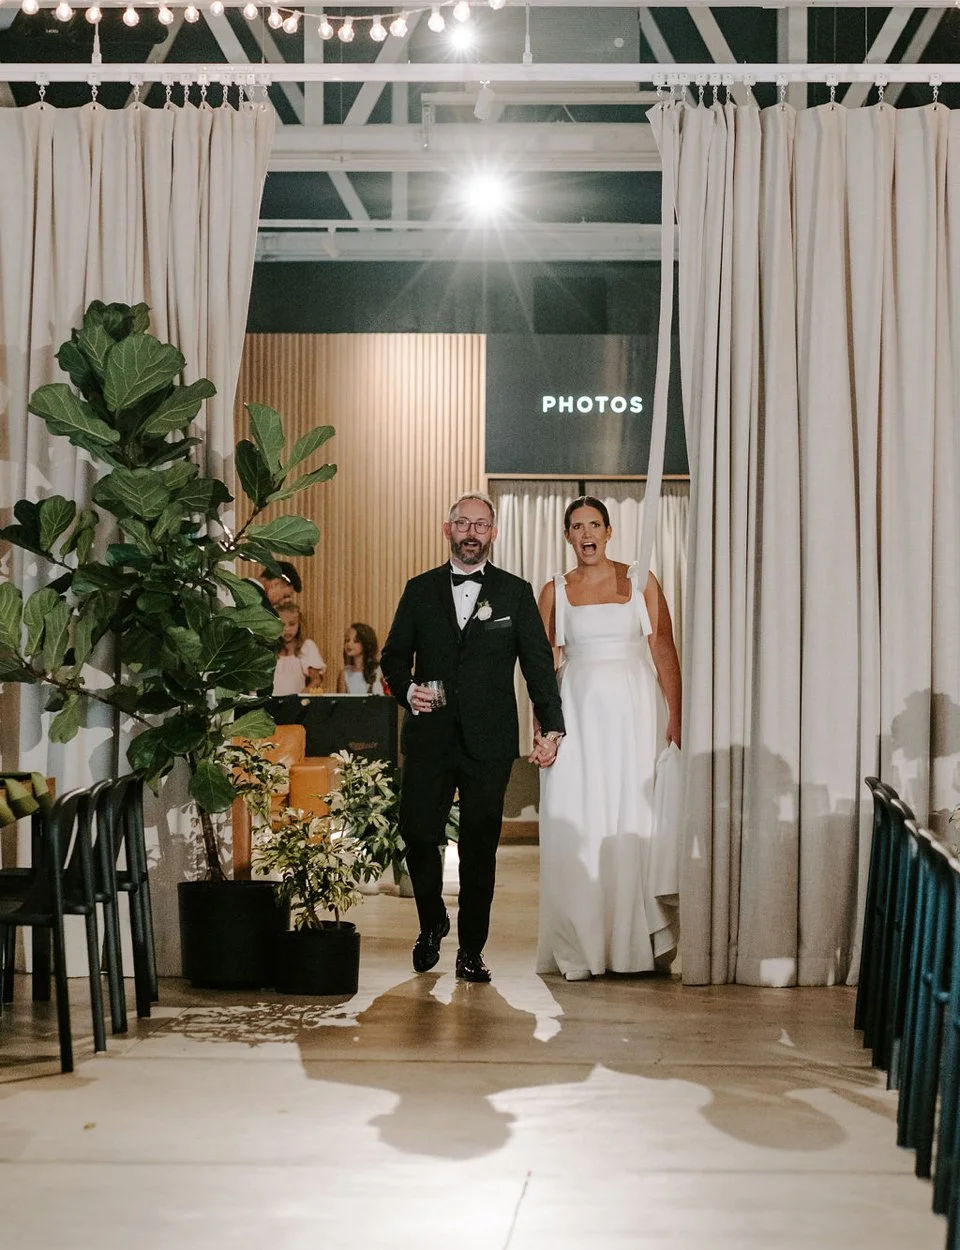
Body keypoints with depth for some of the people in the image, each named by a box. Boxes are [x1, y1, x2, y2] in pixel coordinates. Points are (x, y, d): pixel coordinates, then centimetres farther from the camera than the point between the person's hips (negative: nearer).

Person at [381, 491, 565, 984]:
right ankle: (432, 922, 23)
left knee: (480, 847, 2)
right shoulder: (420, 590, 10)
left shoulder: (516, 593, 7)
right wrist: (408, 689, -10)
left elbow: (539, 664, 4)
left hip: (490, 742, -1)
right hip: (429, 737, 1)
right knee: (417, 833, -4)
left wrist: (550, 727, -7)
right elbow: (393, 656, 12)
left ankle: (471, 951, 12)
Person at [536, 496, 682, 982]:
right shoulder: (555, 591, 9)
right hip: (578, 713, 1)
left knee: (634, 820, -2)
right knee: (576, 824, -4)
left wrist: (676, 715, -7)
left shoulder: (641, 582, 6)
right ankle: (581, 947, 1)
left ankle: (634, 942, 6)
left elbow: (665, 651, 2)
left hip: (634, 710, -1)